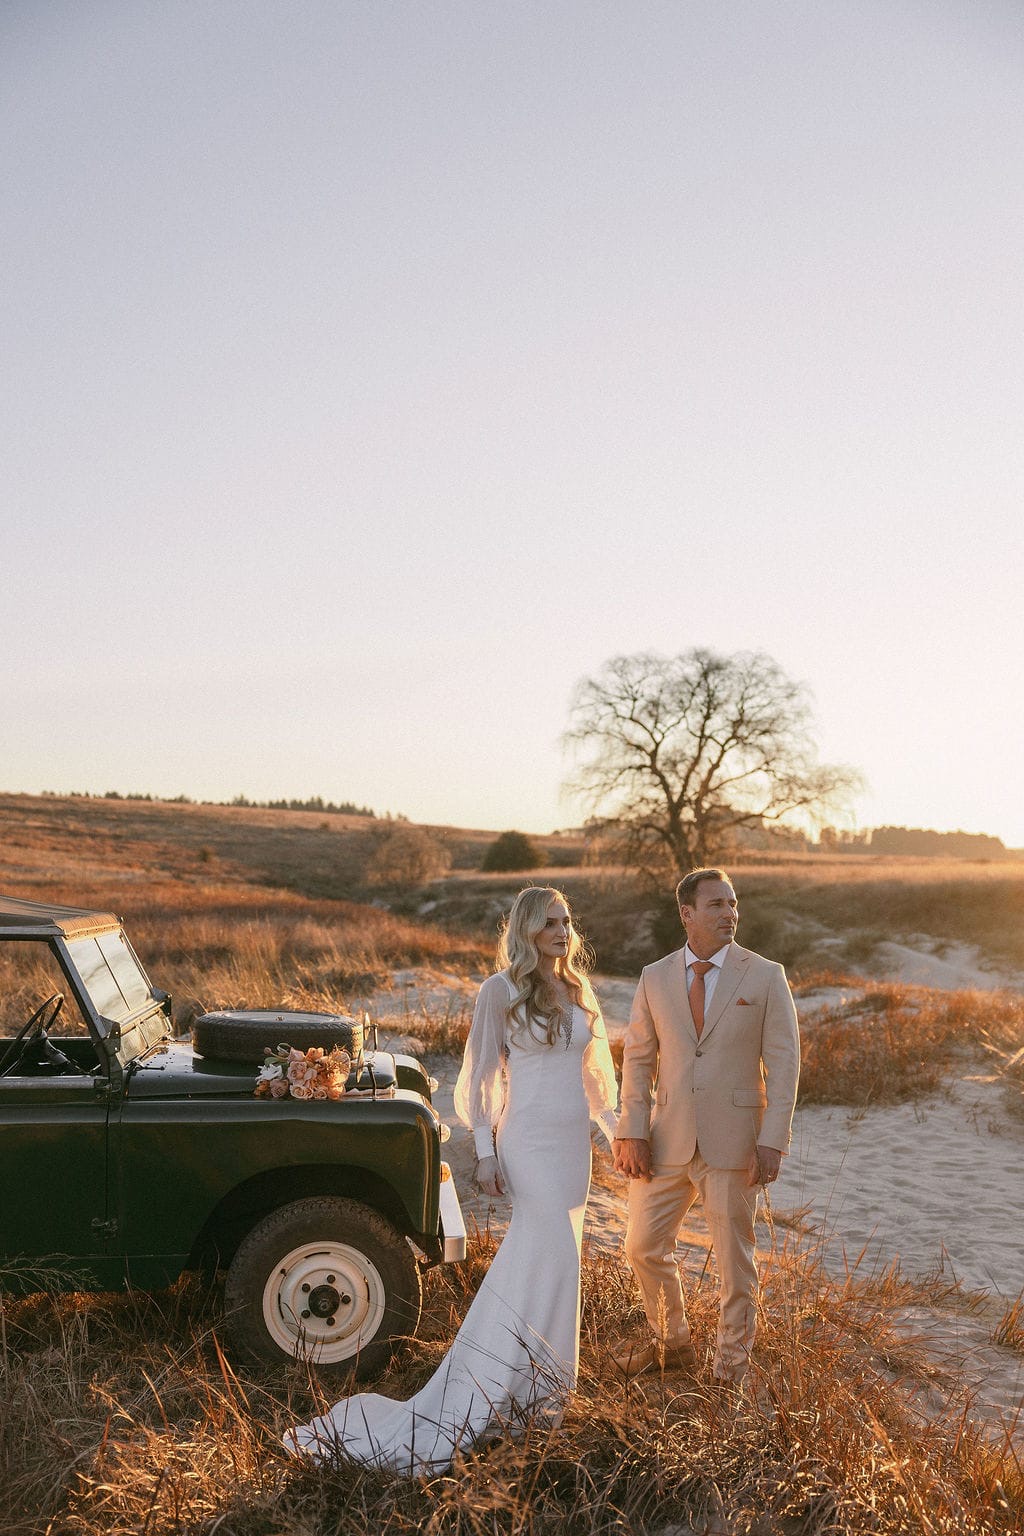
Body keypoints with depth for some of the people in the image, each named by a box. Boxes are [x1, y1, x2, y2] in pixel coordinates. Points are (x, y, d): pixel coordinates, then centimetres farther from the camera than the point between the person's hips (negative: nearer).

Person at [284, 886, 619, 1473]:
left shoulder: (578, 988, 8)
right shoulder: (502, 989, -10)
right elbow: (481, 1072, -7)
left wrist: (614, 1123, 12)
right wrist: (485, 1149, -10)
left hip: (573, 1138, 6)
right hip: (529, 1139, -6)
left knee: (531, 1257, 13)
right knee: (554, 1254, -8)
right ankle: (536, 1386, 7)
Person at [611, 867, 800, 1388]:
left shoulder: (765, 977, -4)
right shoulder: (655, 978, 3)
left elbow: (783, 1064, -4)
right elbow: (637, 1058, 6)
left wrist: (772, 1142, -11)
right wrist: (633, 1132, -2)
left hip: (733, 1143, -3)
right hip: (668, 1141, 3)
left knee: (734, 1257, 8)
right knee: (644, 1247, 12)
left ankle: (730, 1366, 29)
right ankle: (670, 1339, 38)